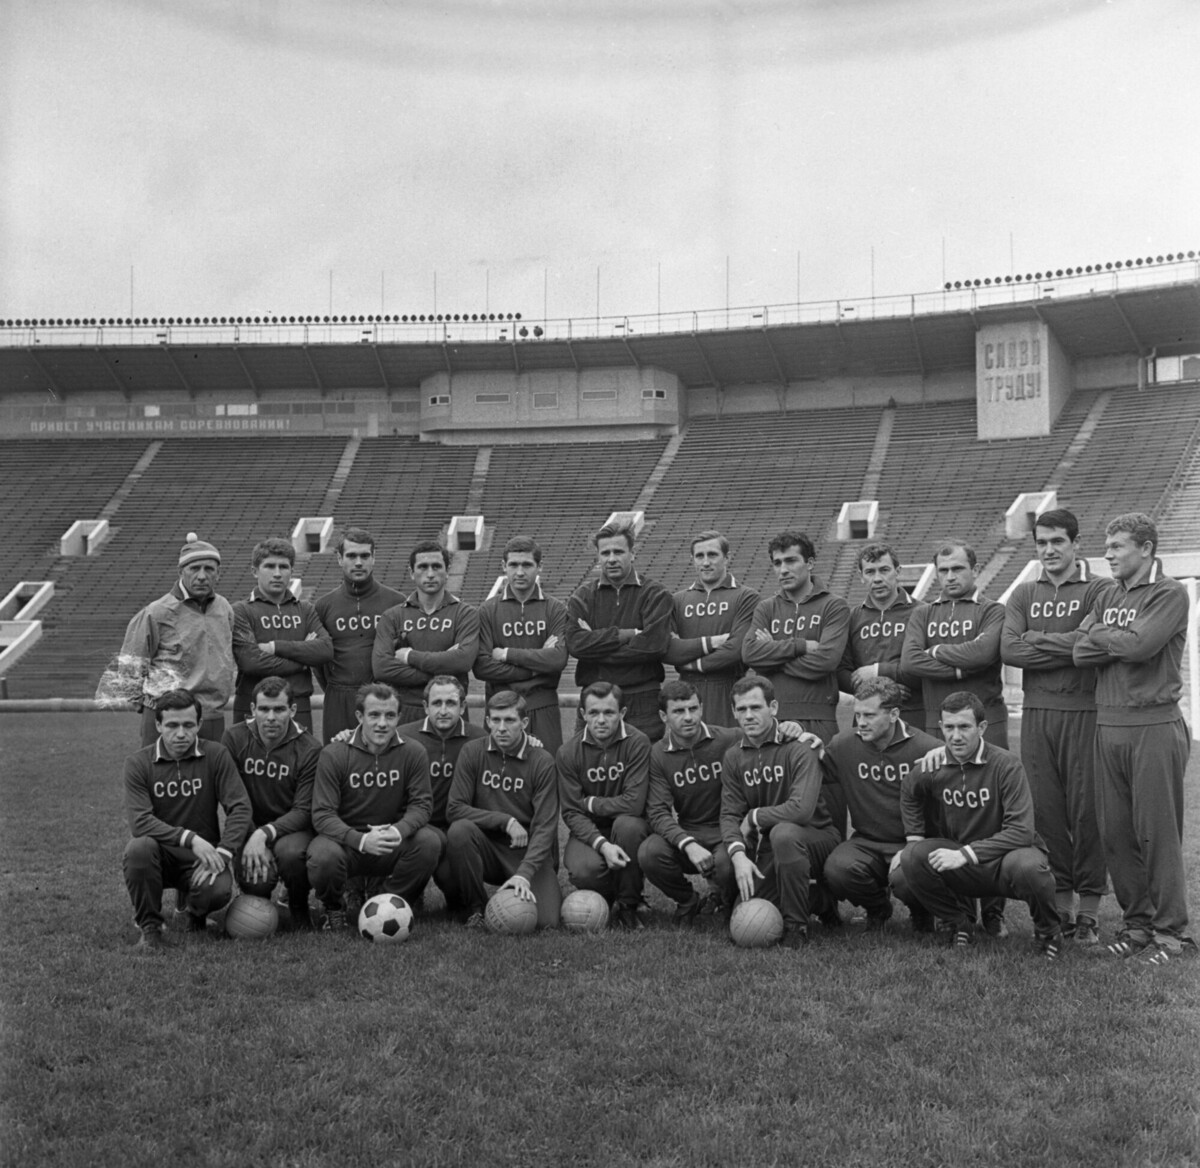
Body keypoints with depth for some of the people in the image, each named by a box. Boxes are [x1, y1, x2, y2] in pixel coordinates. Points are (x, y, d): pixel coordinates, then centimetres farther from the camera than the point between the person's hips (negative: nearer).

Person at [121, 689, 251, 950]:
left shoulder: (215, 755, -3)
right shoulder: (138, 763, -5)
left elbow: (240, 808, -8)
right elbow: (139, 821, -17)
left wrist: (222, 853, -22)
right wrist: (189, 838, -27)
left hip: (202, 855, 0)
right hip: (160, 854, 0)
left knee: (219, 891, -30)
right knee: (139, 848, -33)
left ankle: (194, 908, 11)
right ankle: (149, 927, -9)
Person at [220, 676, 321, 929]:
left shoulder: (309, 749, -10)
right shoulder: (234, 738, -4)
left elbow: (303, 810, -13)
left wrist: (266, 834, -29)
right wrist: (252, 838, -18)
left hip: (291, 828, -1)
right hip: (249, 829, 1)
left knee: (291, 852, -36)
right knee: (256, 879, -29)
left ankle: (299, 913, -4)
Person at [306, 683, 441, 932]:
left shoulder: (412, 753, -4)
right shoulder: (334, 755, -10)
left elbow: (421, 803, -5)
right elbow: (322, 815, -13)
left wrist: (400, 830, -29)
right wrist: (361, 840, -31)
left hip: (391, 845, 2)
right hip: (346, 840, -2)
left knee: (430, 843, -26)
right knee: (324, 856, -35)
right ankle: (334, 910, 2)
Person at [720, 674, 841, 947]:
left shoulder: (798, 749, -16)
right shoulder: (733, 757, 3)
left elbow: (801, 809, -29)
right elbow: (729, 814, -2)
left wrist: (754, 817, -14)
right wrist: (738, 853, -22)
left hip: (817, 837, -6)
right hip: (768, 847, 6)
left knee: (784, 833, -38)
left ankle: (797, 925, -19)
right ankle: (811, 897, 22)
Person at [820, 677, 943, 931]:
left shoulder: (926, 749, -10)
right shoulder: (843, 745, 0)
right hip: (866, 842, 3)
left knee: (905, 878, -34)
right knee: (837, 868, -27)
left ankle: (921, 912, 7)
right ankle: (877, 908, 10)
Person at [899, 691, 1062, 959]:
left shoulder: (1006, 765, -18)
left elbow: (1021, 831, -24)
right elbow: (909, 794, 20)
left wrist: (965, 854, -28)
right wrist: (914, 838, 5)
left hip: (1006, 855, -3)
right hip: (962, 866, 4)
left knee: (1027, 865, -38)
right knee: (912, 858, -23)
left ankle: (1049, 932, -4)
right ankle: (959, 922, 4)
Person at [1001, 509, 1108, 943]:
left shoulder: (1098, 590, 2)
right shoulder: (1024, 594, 14)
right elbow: (1008, 650, -1)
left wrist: (1037, 638, -6)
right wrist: (1069, 648, -8)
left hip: (1084, 712, -4)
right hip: (1036, 713, 4)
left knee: (1086, 809, -3)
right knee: (1045, 809, 5)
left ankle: (1089, 909, 6)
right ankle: (1059, 903, 15)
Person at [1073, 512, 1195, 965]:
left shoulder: (1169, 594, -4)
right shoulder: (1107, 596, 15)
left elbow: (1142, 644, -18)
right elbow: (1081, 652, 4)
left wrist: (1100, 636, -2)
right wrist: (1123, 641, -9)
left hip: (1154, 725, -6)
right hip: (1108, 724, 6)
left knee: (1158, 832, -2)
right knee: (1115, 832, 8)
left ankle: (1171, 930, 7)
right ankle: (1136, 922, 19)